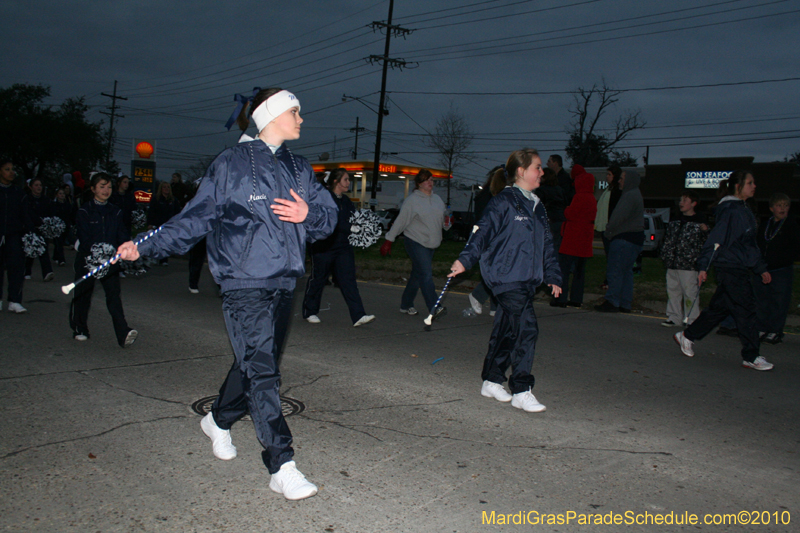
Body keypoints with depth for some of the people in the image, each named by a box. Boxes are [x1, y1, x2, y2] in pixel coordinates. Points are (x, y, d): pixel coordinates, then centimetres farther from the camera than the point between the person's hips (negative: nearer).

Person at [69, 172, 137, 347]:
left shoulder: (115, 212, 8)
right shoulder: (84, 211, -2)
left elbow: (122, 237, 4)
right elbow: (84, 238, -10)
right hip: (87, 259, -1)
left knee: (114, 294, -10)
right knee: (82, 295, 10)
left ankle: (124, 334, -19)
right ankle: (79, 330, 29)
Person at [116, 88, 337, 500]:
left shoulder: (300, 169, 14)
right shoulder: (231, 164, -2)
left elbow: (329, 216, 12)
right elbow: (195, 218, 1)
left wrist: (309, 214, -11)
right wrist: (146, 247, -4)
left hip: (283, 285, 6)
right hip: (244, 284, -6)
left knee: (254, 362, 16)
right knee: (261, 370, -11)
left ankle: (219, 421, 42)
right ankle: (282, 468, -8)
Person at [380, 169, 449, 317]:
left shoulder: (437, 200, 12)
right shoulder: (412, 200, -7)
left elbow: (442, 220, 17)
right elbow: (400, 221, -7)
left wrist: (447, 223, -7)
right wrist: (389, 240, -7)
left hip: (431, 244, 7)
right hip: (415, 242, -7)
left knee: (417, 275, 12)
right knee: (426, 274, -14)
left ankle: (406, 305, 23)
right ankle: (434, 308, -16)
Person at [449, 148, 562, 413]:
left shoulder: (537, 207, 17)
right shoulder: (504, 202, -7)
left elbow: (546, 244, 23)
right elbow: (483, 232, -10)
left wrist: (553, 275, 23)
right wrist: (465, 260, -17)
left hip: (528, 278, 8)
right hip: (506, 277, -8)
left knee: (506, 331, 13)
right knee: (526, 328, -13)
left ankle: (492, 381, 25)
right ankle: (522, 391, -7)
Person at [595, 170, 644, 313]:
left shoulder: (629, 196, -13)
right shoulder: (635, 195, 20)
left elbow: (618, 217, -18)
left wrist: (608, 231, -4)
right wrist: (610, 231, 14)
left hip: (624, 239, -11)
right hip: (634, 238, 11)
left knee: (615, 271, -8)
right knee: (626, 272, 11)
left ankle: (612, 302, -8)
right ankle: (625, 304, 14)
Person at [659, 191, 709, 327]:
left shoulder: (699, 222, 0)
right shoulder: (675, 221, 18)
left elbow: (705, 242, -5)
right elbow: (668, 240, 22)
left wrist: (705, 231, -22)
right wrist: (665, 256, 14)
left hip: (689, 266, -6)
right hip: (672, 264, 6)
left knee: (690, 292, -5)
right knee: (673, 291, 9)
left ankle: (692, 319, 2)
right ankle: (674, 318, 18)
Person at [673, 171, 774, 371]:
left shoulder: (743, 211, 17)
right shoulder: (731, 211, -13)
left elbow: (751, 244, 25)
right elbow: (716, 239, -19)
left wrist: (761, 268, 26)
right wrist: (703, 266, -23)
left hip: (740, 269, 10)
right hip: (731, 269, -10)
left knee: (719, 308, 13)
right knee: (745, 310, -5)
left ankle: (687, 336, 23)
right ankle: (751, 357, 2)